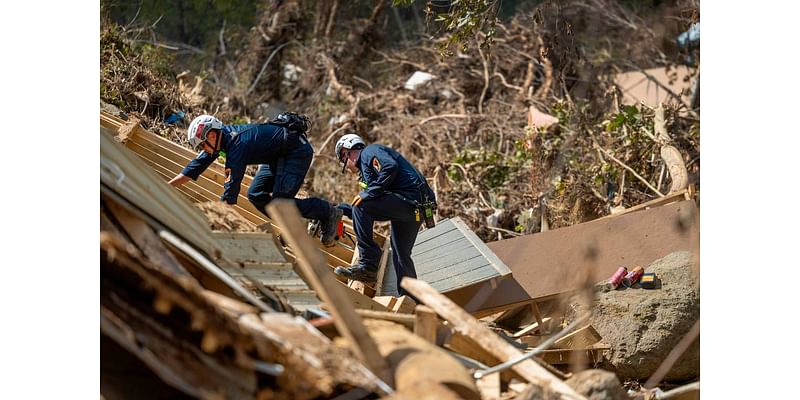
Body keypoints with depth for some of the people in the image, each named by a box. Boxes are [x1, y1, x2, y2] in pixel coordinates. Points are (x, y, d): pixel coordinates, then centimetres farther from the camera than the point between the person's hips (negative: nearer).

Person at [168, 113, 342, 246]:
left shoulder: (236, 144, -30)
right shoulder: (220, 136, -2)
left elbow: (231, 190, -33)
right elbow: (196, 166, 8)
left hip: (298, 151, -10)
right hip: (278, 154, 10)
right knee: (255, 195, 3)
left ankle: (329, 213, -2)